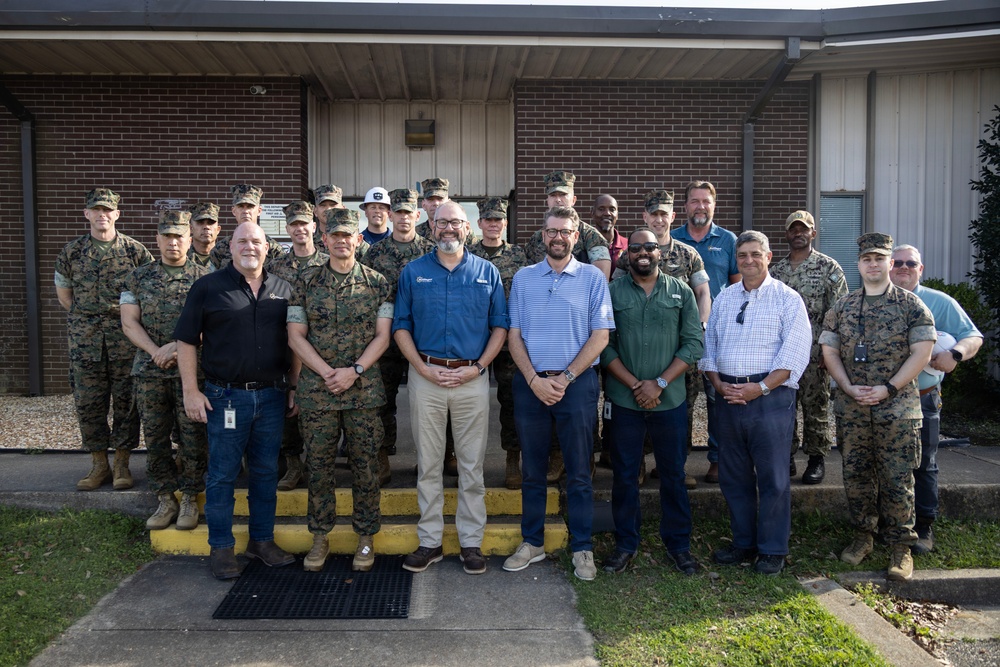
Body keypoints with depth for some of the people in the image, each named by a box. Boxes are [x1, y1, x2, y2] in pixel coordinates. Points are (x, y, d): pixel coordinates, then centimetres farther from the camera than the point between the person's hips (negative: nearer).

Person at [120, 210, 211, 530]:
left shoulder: (205, 278, 1)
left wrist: (177, 346, -15)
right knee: (155, 439, 8)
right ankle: (165, 500, 19)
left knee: (193, 439, 2)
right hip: (149, 372, 3)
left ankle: (189, 500, 15)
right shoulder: (139, 278, 9)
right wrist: (156, 351, -12)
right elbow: (129, 323, 3)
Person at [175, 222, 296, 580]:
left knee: (266, 471, 12)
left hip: (271, 395, 3)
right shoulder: (208, 287, 0)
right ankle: (221, 547, 16)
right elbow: (186, 340, -1)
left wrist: (294, 385, 8)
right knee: (222, 473, 4)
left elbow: (293, 341, 14)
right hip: (226, 395, -3)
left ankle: (263, 539, 25)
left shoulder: (281, 289, 9)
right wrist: (191, 390, -7)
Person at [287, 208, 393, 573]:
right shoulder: (305, 282, 3)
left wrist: (355, 370, -13)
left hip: (364, 389, 0)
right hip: (316, 388, 1)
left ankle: (366, 536, 19)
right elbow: (296, 336, 0)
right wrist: (326, 372, -12)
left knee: (365, 465, 5)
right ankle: (320, 537, 22)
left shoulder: (376, 283, 3)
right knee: (319, 465, 8)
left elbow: (382, 336, 0)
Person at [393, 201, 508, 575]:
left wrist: (478, 367, -8)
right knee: (427, 464, 7)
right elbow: (400, 327, 4)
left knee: (472, 465, 6)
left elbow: (500, 326, 4)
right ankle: (429, 541, 18)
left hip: (473, 378, 0)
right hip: (425, 377, 1)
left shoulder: (487, 273, 6)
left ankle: (471, 542, 17)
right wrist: (424, 368, -8)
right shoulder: (413, 273, 6)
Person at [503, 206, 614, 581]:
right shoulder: (523, 279, 8)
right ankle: (532, 543, 22)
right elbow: (514, 335, 5)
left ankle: (582, 548, 15)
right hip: (531, 384, 2)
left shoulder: (592, 278, 3)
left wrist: (565, 378, -10)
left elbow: (600, 336, -3)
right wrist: (534, 380, -9)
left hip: (577, 383, -2)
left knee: (579, 472, 4)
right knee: (532, 470, 10)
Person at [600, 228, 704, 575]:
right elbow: (604, 346, -2)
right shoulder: (612, 292, 3)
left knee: (673, 474, 10)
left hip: (670, 400, 1)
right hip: (624, 401, 0)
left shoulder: (681, 292, 5)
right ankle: (625, 543, 22)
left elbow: (694, 344, -1)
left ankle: (678, 543, 25)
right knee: (624, 474, 8)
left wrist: (659, 383, -11)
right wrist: (635, 385, -11)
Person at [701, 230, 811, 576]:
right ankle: (743, 542, 26)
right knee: (734, 476, 12)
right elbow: (709, 345, 13)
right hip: (728, 396, 5)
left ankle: (772, 550, 14)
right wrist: (718, 383, -2)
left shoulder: (787, 299, -2)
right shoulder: (723, 298, 13)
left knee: (773, 478, 1)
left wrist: (760, 388, -15)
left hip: (770, 397, -5)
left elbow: (795, 354, -9)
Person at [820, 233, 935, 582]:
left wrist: (888, 389, -14)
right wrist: (849, 387, -7)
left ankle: (901, 547, 11)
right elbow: (829, 351, 7)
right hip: (851, 409, 3)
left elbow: (922, 352, -6)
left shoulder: (911, 305, 0)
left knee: (897, 479, -1)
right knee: (856, 475, 10)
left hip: (897, 408, -3)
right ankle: (862, 536, 24)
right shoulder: (841, 308, 9)